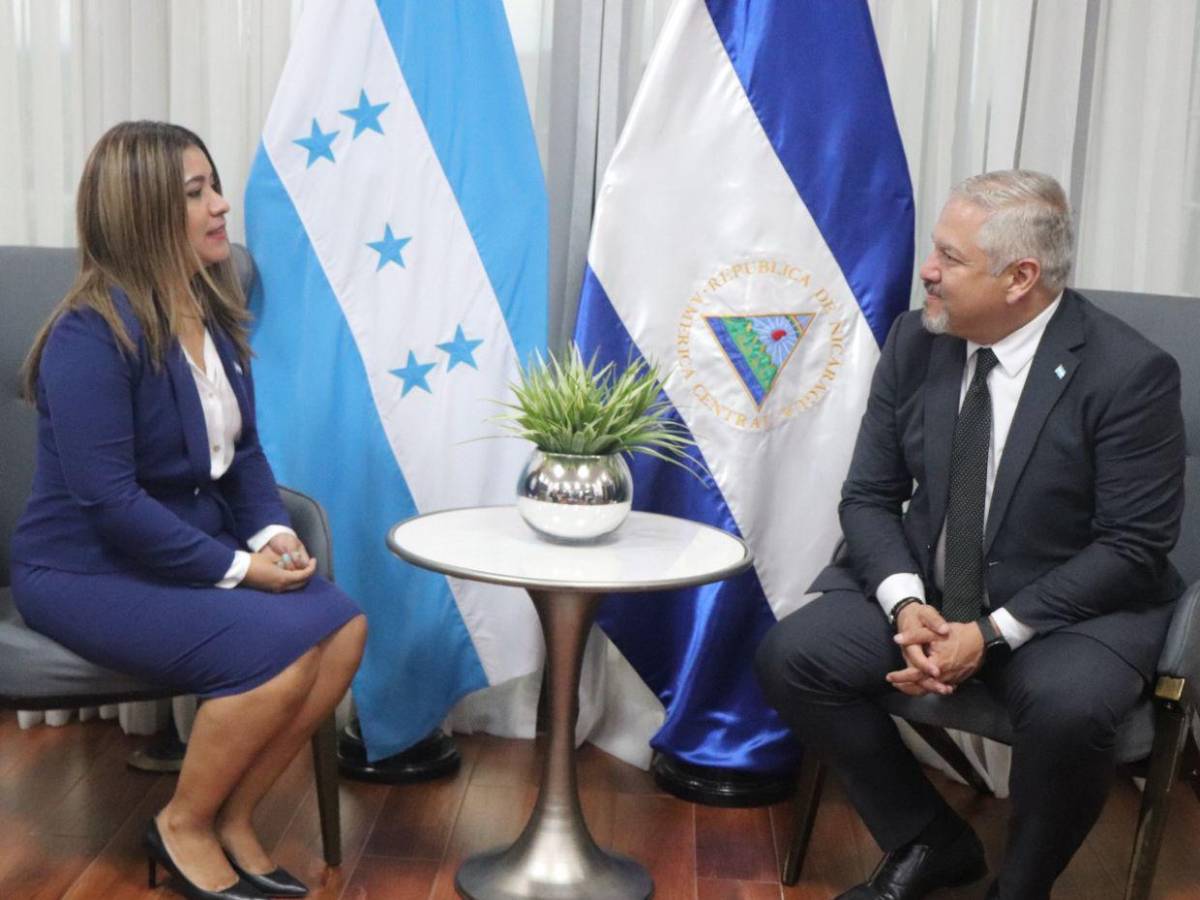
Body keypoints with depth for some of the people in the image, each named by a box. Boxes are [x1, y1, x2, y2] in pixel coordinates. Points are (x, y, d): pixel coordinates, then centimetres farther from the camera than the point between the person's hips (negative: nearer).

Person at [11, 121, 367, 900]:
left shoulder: (212, 314, 5)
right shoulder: (92, 334, -20)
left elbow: (243, 450, 10)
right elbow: (108, 501, -24)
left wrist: (272, 531, -9)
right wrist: (234, 567, -22)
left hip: (195, 545, 8)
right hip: (87, 569, -8)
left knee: (341, 626, -14)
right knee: (275, 650, -26)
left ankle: (234, 819, 3)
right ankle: (184, 827, 0)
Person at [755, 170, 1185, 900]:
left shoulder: (1128, 372, -16)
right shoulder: (915, 341, -3)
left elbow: (1134, 549, -15)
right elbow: (869, 496, 1)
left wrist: (994, 632, -22)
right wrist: (906, 604, -18)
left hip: (1073, 607, -4)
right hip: (926, 589, 5)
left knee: (1068, 707, -35)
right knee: (791, 657, -15)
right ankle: (931, 841, 6)